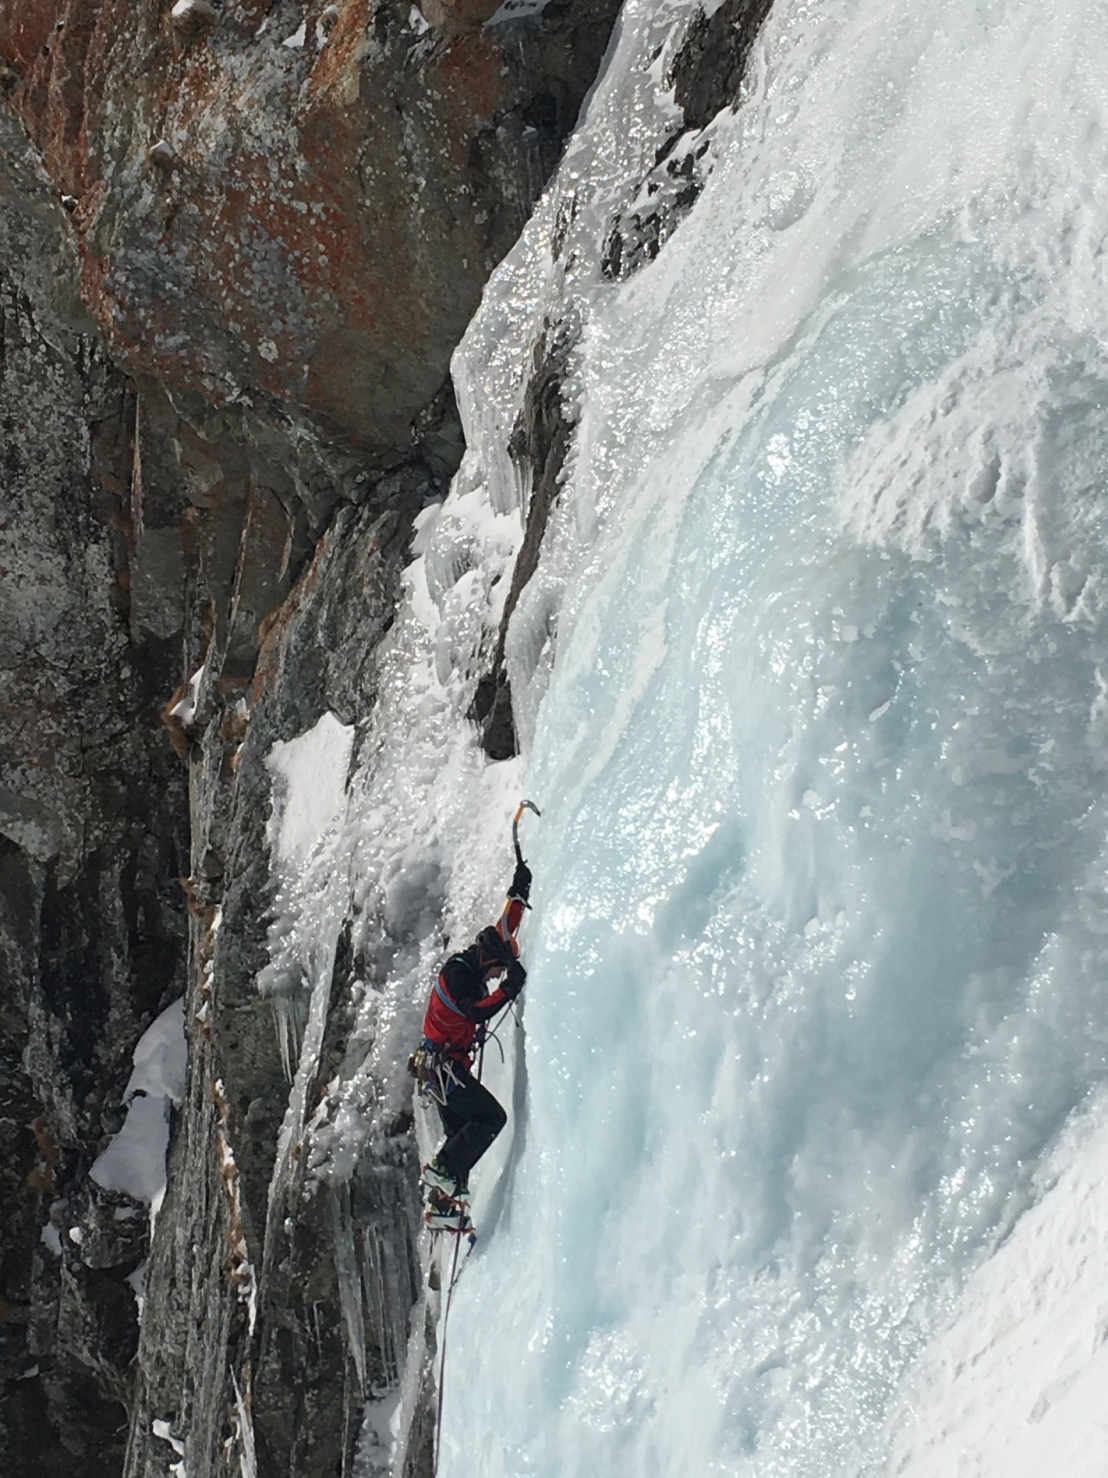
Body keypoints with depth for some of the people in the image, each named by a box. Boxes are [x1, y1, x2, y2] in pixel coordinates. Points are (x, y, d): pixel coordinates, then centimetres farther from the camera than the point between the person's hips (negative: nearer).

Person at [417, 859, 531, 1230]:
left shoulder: (471, 969, 9)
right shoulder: (456, 973, -17)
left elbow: (505, 928, 18)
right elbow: (477, 1011, -34)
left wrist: (519, 892, 15)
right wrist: (508, 989, -35)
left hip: (450, 1066, 10)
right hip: (444, 1065, -10)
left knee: (461, 1132, 10)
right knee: (491, 1117, -14)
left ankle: (441, 1205, 11)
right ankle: (442, 1170, -12)